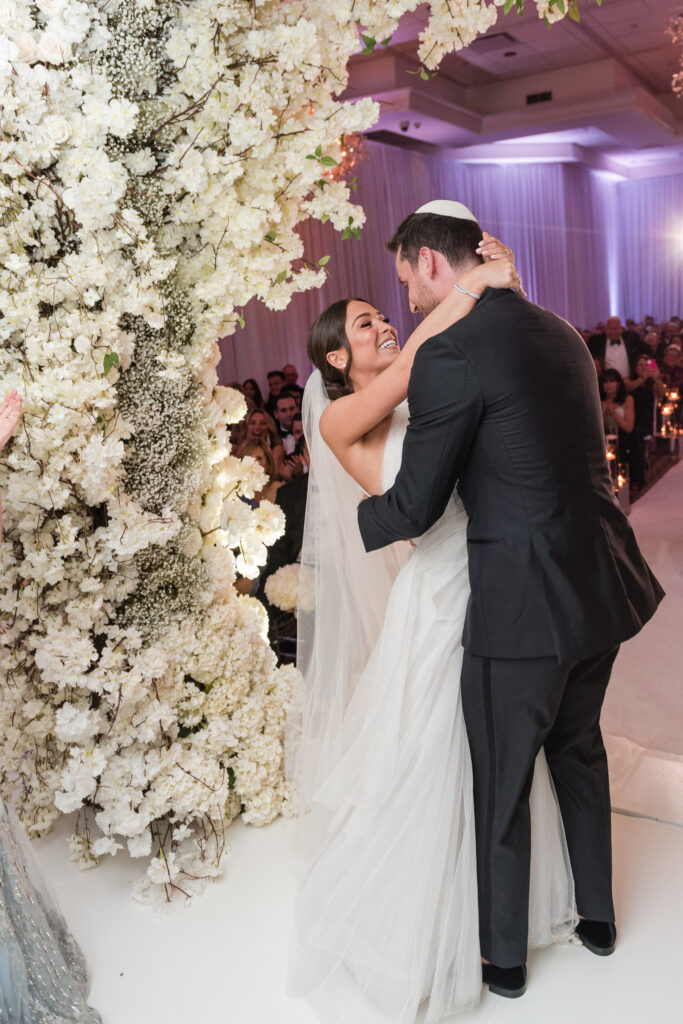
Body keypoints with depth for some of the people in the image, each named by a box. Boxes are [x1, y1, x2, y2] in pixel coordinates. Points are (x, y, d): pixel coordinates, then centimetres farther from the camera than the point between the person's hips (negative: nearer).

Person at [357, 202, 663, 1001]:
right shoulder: (561, 333, 9)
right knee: (578, 749, 27)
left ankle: (502, 958, 35)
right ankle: (597, 918, 47)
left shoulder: (449, 351, -17)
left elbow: (413, 508, -14)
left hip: (523, 603, -8)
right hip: (602, 586, 8)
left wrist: (360, 517, 7)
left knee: (502, 785, 12)